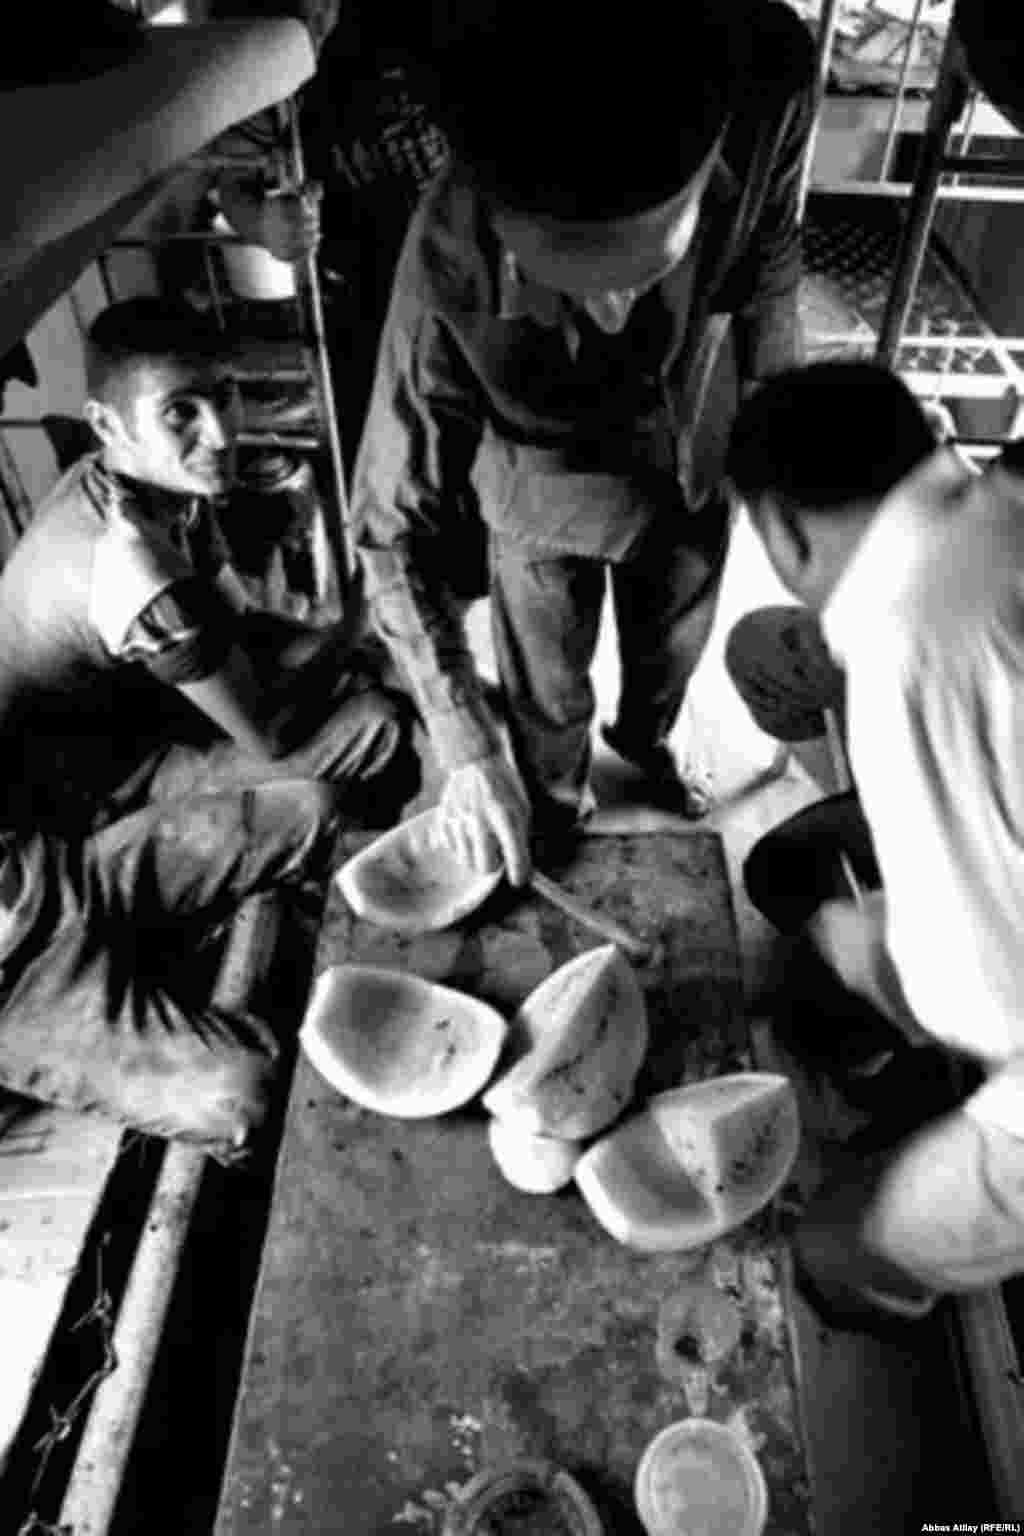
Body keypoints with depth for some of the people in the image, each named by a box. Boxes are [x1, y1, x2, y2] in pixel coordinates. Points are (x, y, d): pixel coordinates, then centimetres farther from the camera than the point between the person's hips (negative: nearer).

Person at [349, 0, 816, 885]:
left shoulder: (770, 80, -30)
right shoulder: (450, 268, -37)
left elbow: (769, 257, -7)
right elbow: (397, 528, -28)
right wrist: (464, 746, -33)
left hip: (697, 462, 3)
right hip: (545, 493, -3)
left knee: (674, 646, 26)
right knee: (549, 692, 17)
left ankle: (645, 738, 61)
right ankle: (555, 804, 52)